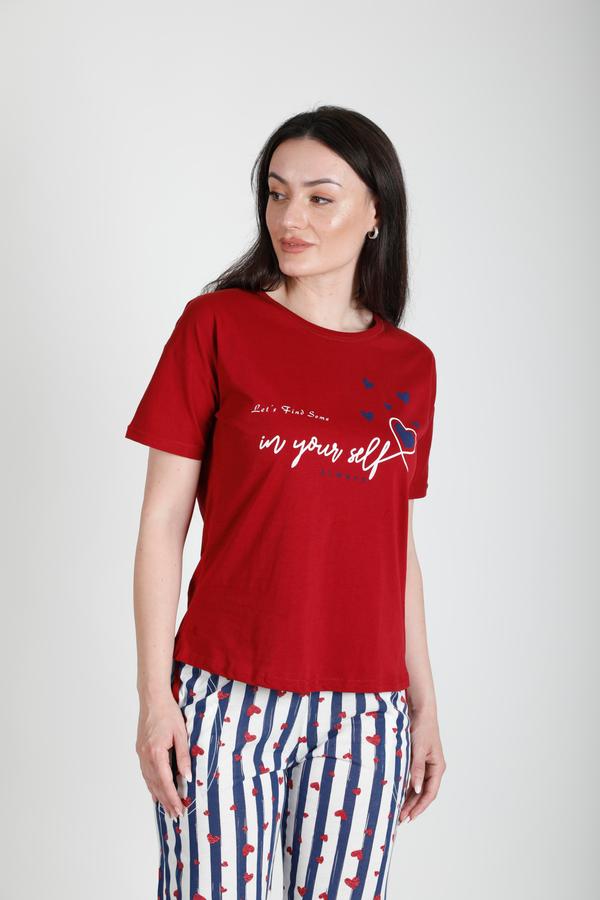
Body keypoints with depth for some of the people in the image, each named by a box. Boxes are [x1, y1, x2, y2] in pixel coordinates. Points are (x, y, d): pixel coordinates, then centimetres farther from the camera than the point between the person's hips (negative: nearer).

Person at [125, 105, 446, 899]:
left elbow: (399, 548, 12)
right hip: (227, 695, -3)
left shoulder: (412, 366, 7)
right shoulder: (217, 324, -2)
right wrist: (154, 693, -7)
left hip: (363, 714, 3)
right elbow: (163, 520, -3)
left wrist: (424, 704, 12)